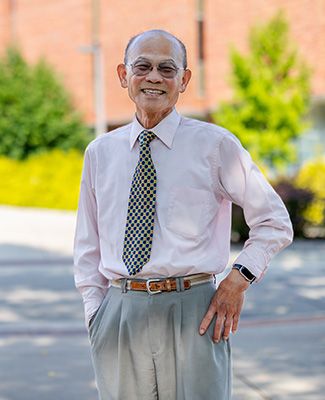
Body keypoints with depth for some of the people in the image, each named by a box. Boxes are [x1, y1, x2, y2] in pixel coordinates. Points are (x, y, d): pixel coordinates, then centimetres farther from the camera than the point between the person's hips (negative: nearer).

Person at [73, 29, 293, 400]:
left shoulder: (215, 144, 1)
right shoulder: (100, 152, 10)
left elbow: (275, 223, 6)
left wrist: (238, 279, -7)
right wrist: (95, 313, 6)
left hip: (192, 312, -2)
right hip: (119, 312, 3)